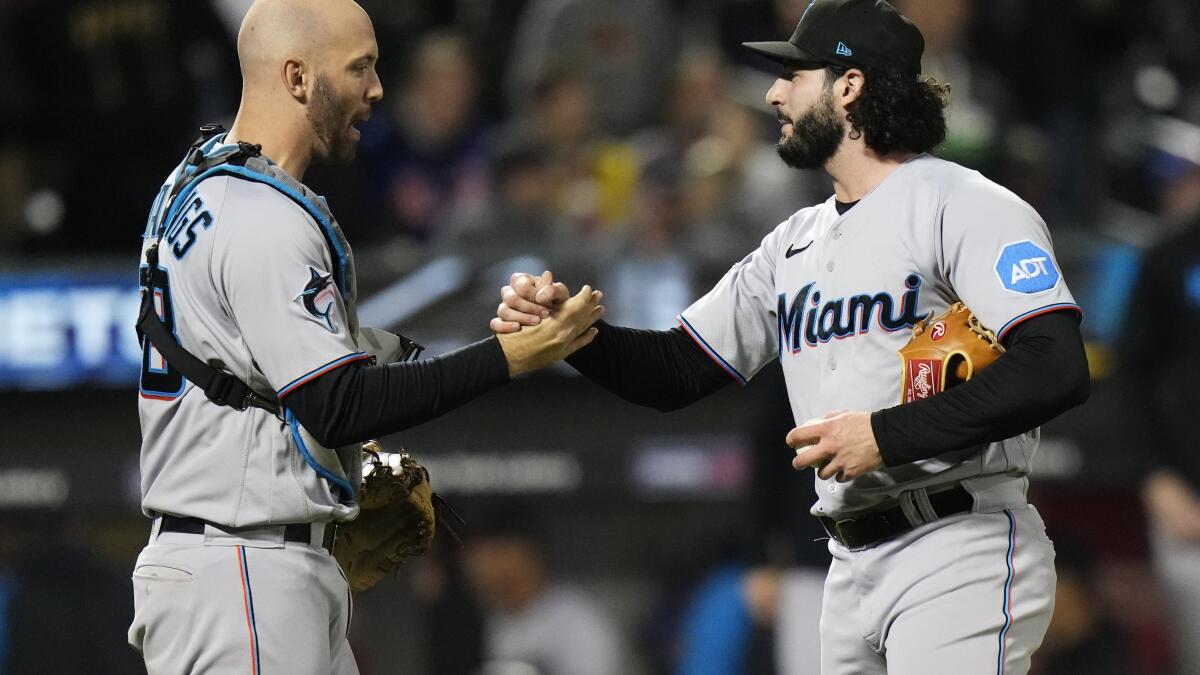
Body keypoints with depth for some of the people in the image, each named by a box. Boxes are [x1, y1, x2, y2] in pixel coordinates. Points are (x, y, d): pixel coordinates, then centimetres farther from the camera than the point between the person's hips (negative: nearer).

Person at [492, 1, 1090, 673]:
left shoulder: (964, 207, -8)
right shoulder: (795, 244, 18)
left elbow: (1057, 370, -19)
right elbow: (676, 372, 19)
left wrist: (887, 435, -20)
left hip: (959, 553, -8)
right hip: (852, 567, 8)